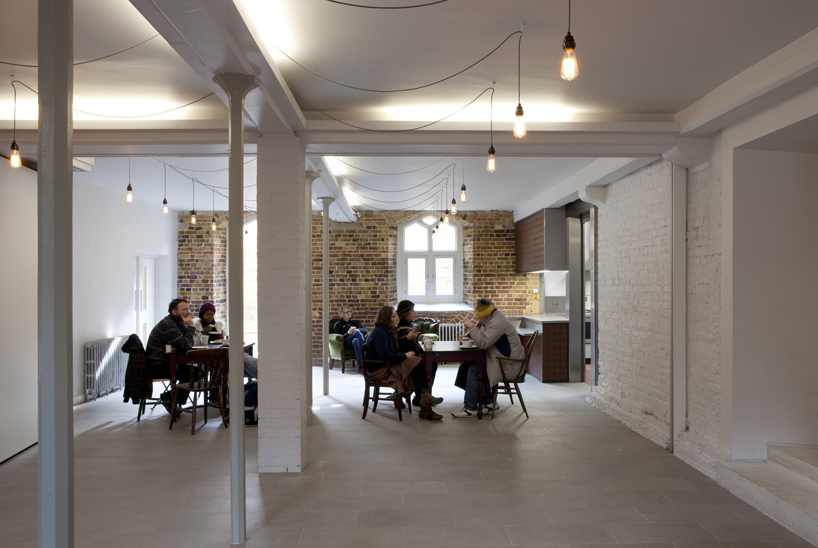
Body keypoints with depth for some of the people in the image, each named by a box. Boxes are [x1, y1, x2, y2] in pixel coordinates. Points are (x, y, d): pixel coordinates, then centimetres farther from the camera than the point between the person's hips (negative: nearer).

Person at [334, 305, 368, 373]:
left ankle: (360, 366, -48)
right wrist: (348, 333, -13)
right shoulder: (338, 324, 18)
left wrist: (358, 329, -4)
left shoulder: (354, 322, 30)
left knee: (355, 340, -38)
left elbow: (366, 330, 18)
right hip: (345, 343, -3)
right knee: (357, 333, -33)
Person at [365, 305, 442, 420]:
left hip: (388, 365, 9)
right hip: (379, 370, -9)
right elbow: (385, 355, -26)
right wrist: (405, 356, -18)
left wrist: (406, 354, 2)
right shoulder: (379, 333, -16)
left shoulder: (388, 331, 16)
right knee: (416, 364, -23)